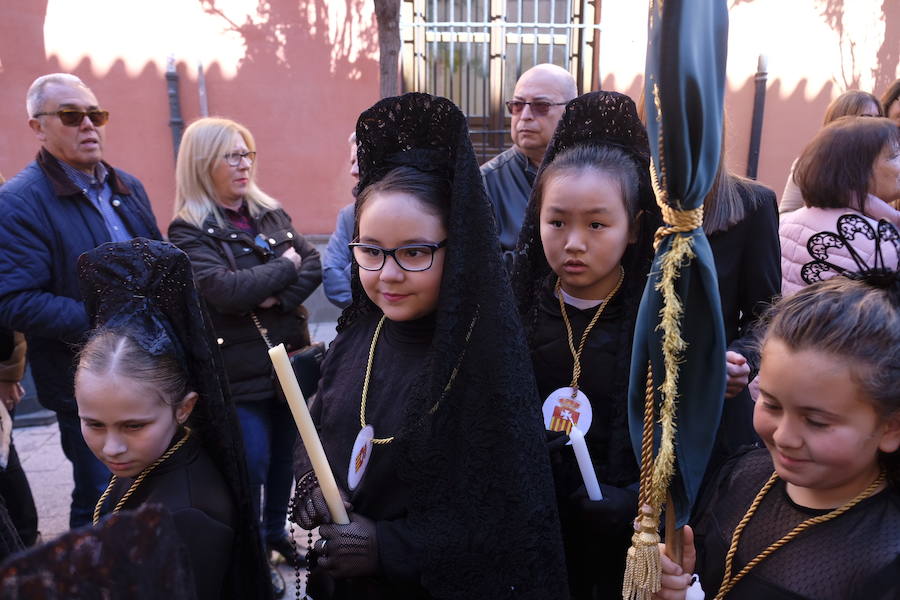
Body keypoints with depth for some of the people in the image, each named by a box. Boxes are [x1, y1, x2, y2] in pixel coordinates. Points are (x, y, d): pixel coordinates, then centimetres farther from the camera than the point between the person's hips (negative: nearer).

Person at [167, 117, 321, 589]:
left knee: (286, 453, 16)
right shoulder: (189, 231, -9)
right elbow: (226, 289, -24)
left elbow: (312, 266, -1)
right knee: (251, 464, 3)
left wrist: (278, 299, -18)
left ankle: (276, 531, 39)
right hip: (241, 369, -5)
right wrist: (285, 266, -11)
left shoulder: (271, 213, 8)